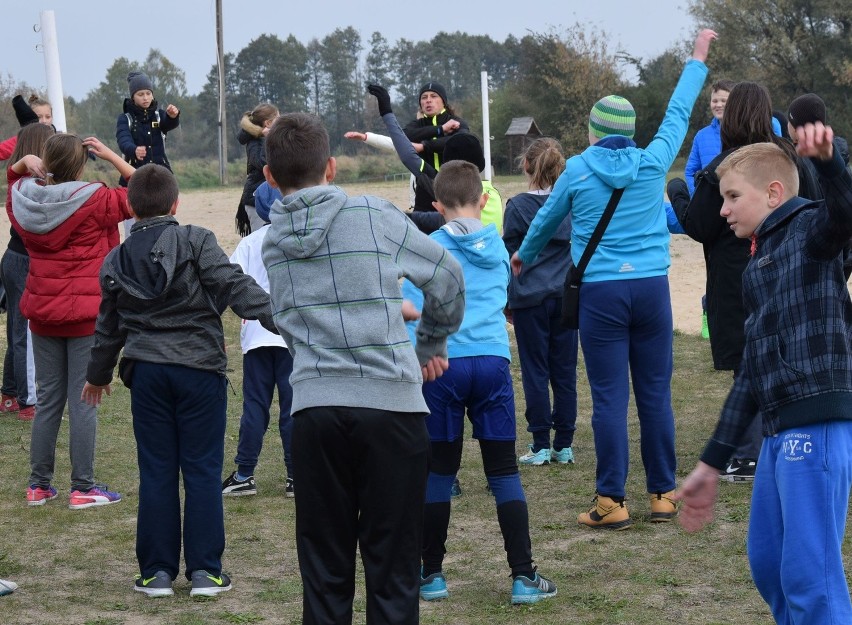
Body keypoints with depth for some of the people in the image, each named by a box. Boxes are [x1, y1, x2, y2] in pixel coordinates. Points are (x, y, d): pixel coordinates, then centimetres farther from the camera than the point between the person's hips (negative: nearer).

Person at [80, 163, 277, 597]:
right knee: (202, 471, 3)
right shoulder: (196, 241, -5)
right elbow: (234, 285, -17)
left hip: (146, 373, 3)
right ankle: (204, 571, 4)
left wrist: (98, 375, 35)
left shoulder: (115, 262, 9)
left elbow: (109, 326, 21)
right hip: (200, 367, -3)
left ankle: (157, 571, 9)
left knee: (156, 472, 8)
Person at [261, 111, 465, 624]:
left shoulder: (273, 241, 9)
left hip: (314, 407, 3)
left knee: (324, 570, 10)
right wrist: (432, 345, 27)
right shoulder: (376, 216, -1)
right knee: (392, 567, 2)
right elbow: (448, 277, 10)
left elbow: (288, 323, 14)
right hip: (391, 405, -3)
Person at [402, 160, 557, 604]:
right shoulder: (497, 246, 13)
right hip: (494, 362, 2)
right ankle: (523, 576, 3)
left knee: (439, 471, 8)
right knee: (504, 471, 6)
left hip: (444, 364, -2)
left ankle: (432, 574, 15)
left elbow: (413, 313, -6)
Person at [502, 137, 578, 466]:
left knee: (535, 371, 2)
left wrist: (505, 300, 7)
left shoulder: (518, 206, -7)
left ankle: (541, 446, 1)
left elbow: (510, 255, -2)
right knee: (565, 371, 7)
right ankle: (564, 445, 9)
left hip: (530, 300, -3)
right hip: (566, 297, 3)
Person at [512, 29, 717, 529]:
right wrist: (698, 58, 32)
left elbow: (547, 219, 17)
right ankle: (663, 495, 12)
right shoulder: (653, 163, 2)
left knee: (610, 398, -1)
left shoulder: (578, 170, 1)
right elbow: (678, 112, 17)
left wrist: (524, 256, 38)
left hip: (600, 293, -1)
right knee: (656, 394, 6)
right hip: (651, 287, 2)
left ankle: (612, 503, -2)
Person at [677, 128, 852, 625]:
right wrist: (711, 465, 25)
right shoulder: (761, 265, 23)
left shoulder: (809, 229, -3)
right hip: (781, 432, 10)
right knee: (767, 562, 19)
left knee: (810, 575, -11)